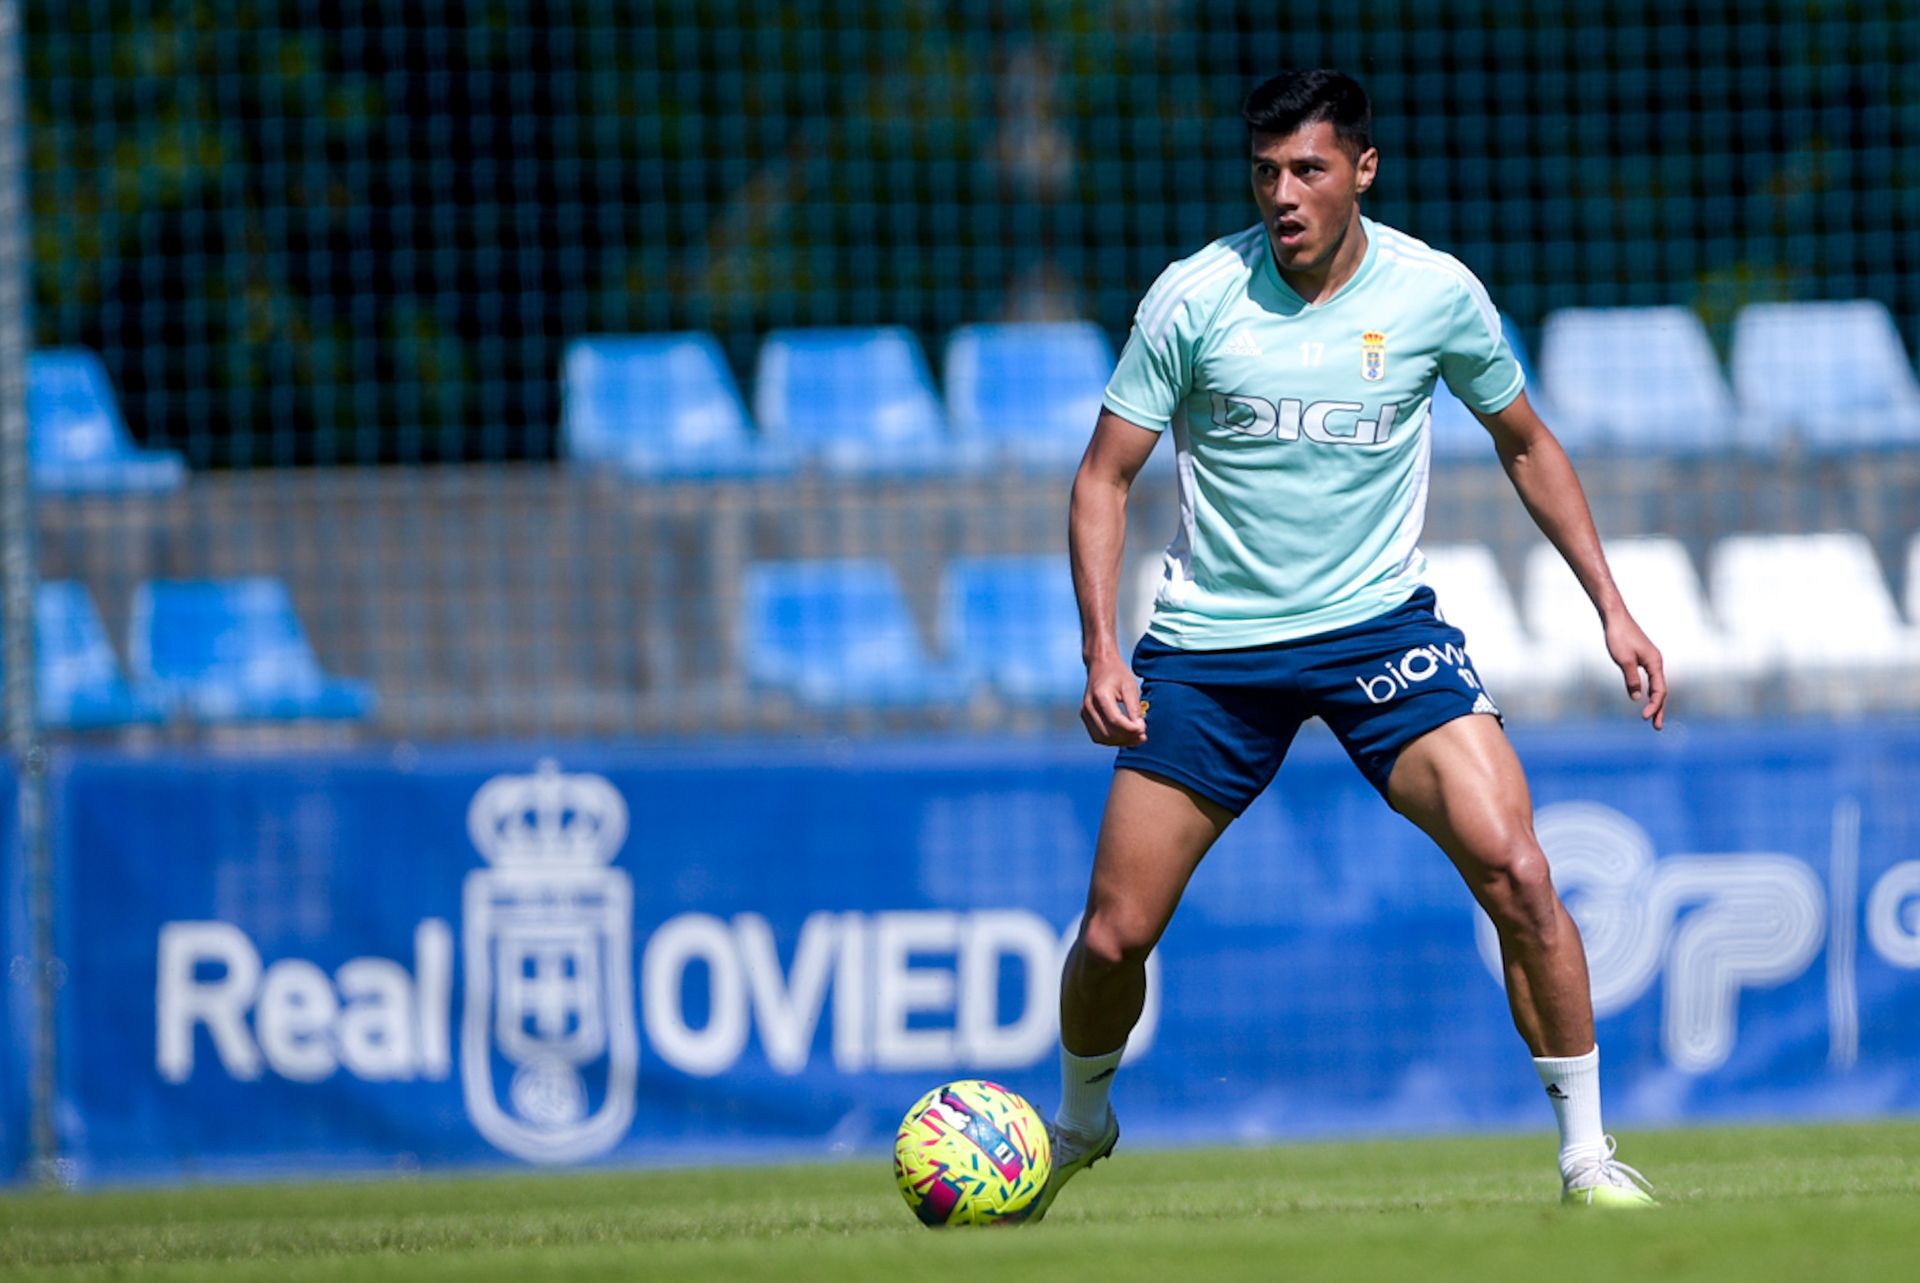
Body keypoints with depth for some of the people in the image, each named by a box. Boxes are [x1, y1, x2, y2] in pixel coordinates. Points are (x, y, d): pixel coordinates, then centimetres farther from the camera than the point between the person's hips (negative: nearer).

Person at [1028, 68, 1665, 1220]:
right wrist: (1101, 649, -12)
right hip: (1212, 639, 0)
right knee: (1114, 934, -2)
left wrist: (1610, 606, 7)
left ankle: (1588, 1155, -7)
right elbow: (1105, 476, -1)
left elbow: (1525, 444, 11)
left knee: (1515, 871, -19)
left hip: (1381, 622, 0)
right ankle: (1080, 1126, 29)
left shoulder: (1437, 294, -6)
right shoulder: (1194, 299, -9)